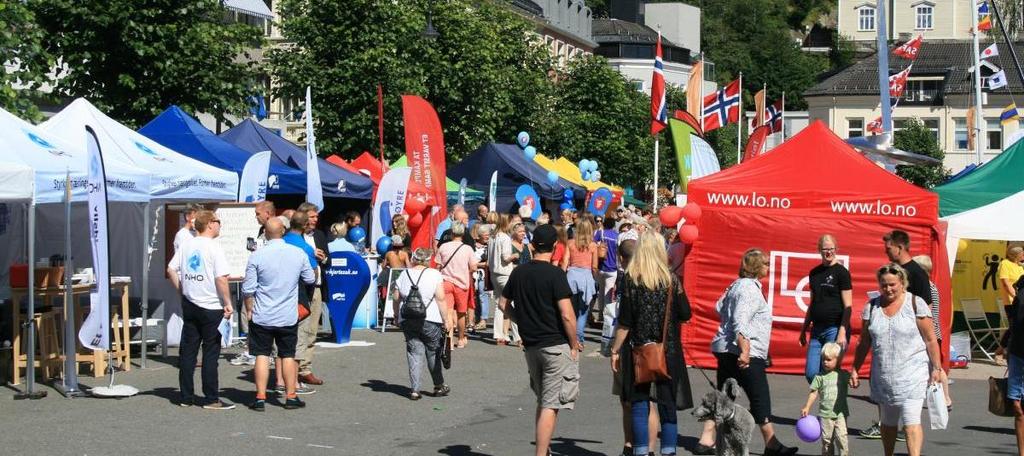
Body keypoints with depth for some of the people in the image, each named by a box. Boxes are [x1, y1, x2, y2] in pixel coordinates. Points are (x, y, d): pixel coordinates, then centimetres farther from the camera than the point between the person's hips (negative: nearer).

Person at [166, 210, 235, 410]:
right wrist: (228, 303, -11)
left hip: (189, 305, 6)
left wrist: (182, 291, 15)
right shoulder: (214, 247, -13)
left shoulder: (186, 245, 5)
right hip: (211, 307, -6)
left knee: (187, 351, 10)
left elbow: (171, 270, 7)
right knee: (210, 353, 1)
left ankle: (186, 397, 15)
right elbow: (221, 279, -19)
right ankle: (211, 399, 4)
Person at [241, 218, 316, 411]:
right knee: (288, 356, 11)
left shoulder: (257, 256, -10)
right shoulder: (299, 254, -4)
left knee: (262, 355, 5)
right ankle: (291, 397, 14)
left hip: (262, 316, -1)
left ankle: (260, 398, 4)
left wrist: (249, 310, 8)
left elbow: (248, 289, -7)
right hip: (288, 316, 2)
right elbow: (310, 280, 10)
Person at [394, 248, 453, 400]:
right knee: (433, 352, 11)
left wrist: (397, 317, 22)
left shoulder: (404, 275, 6)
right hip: (430, 320, -2)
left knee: (414, 353, 5)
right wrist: (446, 320, -4)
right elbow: (441, 299, -8)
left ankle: (415, 389, 1)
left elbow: (397, 299, 8)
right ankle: (439, 386, 21)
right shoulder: (434, 274, -4)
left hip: (407, 321, 3)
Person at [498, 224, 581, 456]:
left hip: (530, 345, 7)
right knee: (551, 405, -4)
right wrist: (574, 345, -7)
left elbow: (503, 303, 15)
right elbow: (567, 314, -18)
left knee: (543, 401, 20)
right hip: (556, 345, -7)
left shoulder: (519, 272, 5)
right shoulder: (555, 274, -14)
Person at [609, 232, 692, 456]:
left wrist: (615, 350, 1)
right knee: (667, 405, 8)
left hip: (639, 349, -1)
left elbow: (624, 322, -7)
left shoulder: (631, 279, -6)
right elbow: (685, 315, 2)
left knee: (639, 404, 5)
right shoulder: (671, 280, -3)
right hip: (668, 352, 1)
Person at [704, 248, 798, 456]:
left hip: (725, 350, 10)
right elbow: (740, 322, -25)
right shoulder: (750, 289, -15)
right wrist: (745, 350, -29)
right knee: (760, 399, -2)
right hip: (747, 353, -10)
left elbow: (719, 307, 25)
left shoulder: (737, 284, 14)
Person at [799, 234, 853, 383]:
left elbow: (848, 306, -8)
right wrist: (804, 330, 20)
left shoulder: (841, 272, -5)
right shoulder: (814, 273, 13)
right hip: (817, 329, 6)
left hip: (835, 329, -6)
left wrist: (842, 332, -17)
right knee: (811, 373, 2)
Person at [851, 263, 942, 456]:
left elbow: (930, 340, -4)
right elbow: (864, 343, 11)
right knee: (887, 424, 14)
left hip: (912, 373, -4)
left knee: (911, 422, -13)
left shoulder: (916, 304, -4)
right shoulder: (872, 307, 7)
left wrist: (936, 368, -8)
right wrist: (855, 369, 8)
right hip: (882, 375, 4)